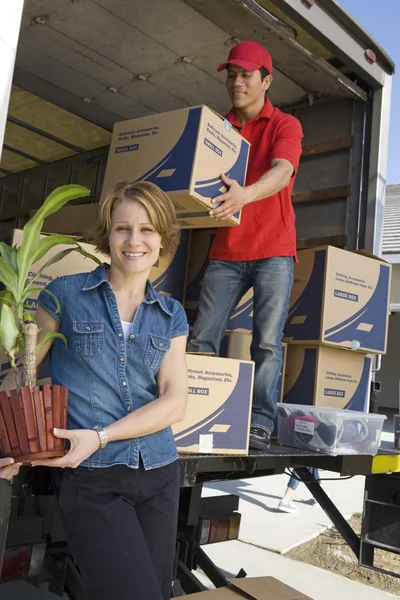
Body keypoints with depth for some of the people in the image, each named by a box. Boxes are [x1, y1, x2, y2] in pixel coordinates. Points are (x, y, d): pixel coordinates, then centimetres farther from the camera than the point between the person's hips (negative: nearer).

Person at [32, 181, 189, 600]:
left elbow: (174, 403, -1)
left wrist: (100, 437, -15)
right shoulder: (65, 294, -1)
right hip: (90, 479, -4)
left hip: (159, 474, 4)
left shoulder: (172, 315, 8)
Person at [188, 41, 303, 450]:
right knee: (201, 338, -5)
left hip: (273, 251, -3)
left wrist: (245, 195, -38)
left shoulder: (285, 125, 4)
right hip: (225, 252, 3)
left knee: (267, 342, -8)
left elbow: (281, 172, -16)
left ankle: (260, 425, -3)